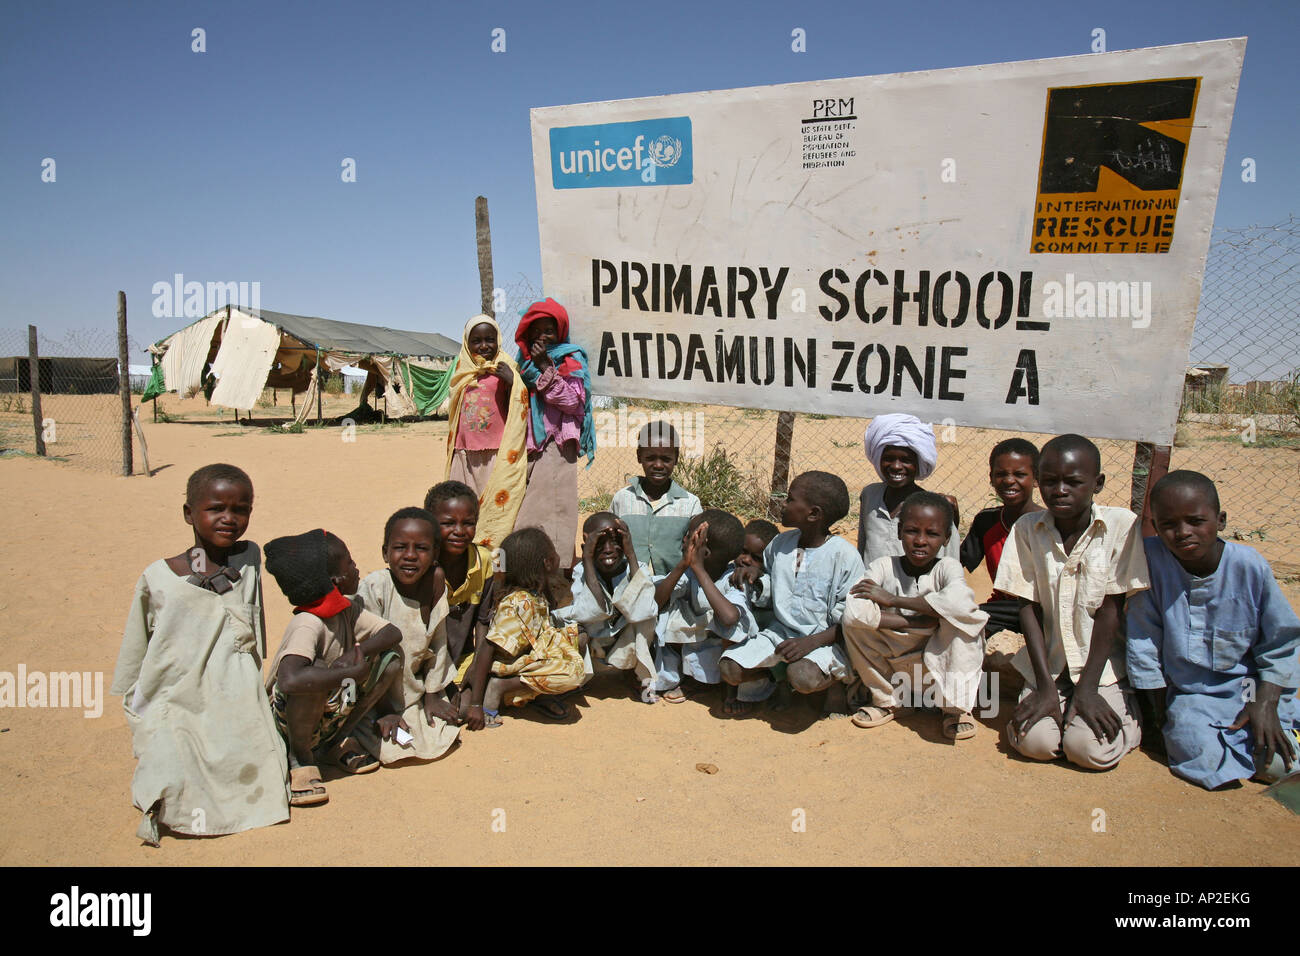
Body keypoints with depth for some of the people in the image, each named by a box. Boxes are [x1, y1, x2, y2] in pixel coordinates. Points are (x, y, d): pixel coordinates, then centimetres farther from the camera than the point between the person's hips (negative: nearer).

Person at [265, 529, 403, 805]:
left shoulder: (347, 611, -3)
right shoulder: (308, 625, -28)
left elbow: (393, 633, -2)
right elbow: (290, 680, -45)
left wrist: (356, 652, -22)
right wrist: (352, 673, -34)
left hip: (332, 713, 8)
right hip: (288, 719, -7)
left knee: (391, 657, -8)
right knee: (314, 670, -39)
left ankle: (338, 741, 7)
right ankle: (301, 757, -9)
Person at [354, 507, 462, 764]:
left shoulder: (436, 584, -10)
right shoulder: (373, 587, -23)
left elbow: (438, 642, 1)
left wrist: (432, 695, 3)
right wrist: (383, 712, -17)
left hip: (414, 689, 5)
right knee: (391, 747, -20)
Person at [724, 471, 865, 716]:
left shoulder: (845, 555, -12)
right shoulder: (780, 544, 5)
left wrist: (812, 642, -24)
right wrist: (753, 577, -3)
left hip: (825, 639, -5)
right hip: (781, 632, 5)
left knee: (803, 677, -35)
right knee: (730, 669, -16)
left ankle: (835, 681, 0)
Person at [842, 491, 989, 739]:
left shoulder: (947, 567, -12)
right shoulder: (884, 566, -11)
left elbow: (962, 601, -38)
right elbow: (854, 612, -30)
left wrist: (893, 599, -29)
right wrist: (925, 621, -30)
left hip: (938, 666, -1)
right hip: (894, 669, 2)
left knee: (969, 616, -27)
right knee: (853, 617, -23)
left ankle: (956, 708, -9)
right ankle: (886, 700, 1)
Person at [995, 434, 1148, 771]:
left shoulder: (1122, 525, -10)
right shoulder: (1027, 529, -4)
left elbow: (1110, 610, -10)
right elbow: (1030, 609, -4)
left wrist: (1087, 689, -12)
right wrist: (1045, 687, -10)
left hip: (1103, 666, -1)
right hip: (1048, 665, 2)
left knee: (1090, 748, -20)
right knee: (1035, 741, -19)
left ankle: (1128, 714, 11)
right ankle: (1058, 706, 12)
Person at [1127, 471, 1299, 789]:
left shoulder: (1250, 566, -13)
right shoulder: (1151, 558, -17)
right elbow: (1143, 642, -7)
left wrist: (1266, 705, -8)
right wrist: (1159, 710, 0)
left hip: (1249, 688, 2)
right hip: (1188, 695, -2)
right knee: (1204, 758, -24)